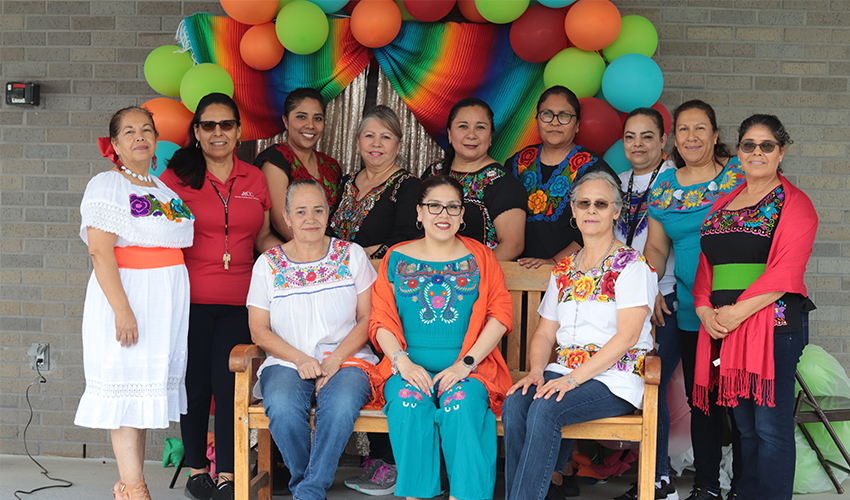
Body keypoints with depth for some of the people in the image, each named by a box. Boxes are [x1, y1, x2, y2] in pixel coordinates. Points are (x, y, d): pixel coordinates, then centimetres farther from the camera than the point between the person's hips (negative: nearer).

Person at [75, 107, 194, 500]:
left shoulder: (165, 190, 16)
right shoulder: (106, 186, -5)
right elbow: (100, 252, -14)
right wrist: (123, 309, -22)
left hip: (165, 301, 7)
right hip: (126, 294, -7)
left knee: (147, 387, 9)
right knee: (128, 386, -6)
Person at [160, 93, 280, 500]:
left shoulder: (255, 180, 11)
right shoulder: (176, 177, 2)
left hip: (238, 301, 2)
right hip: (190, 298, -2)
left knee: (229, 384, -1)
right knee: (195, 385, 3)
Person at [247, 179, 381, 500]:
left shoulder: (352, 255, 9)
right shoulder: (268, 264, 9)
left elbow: (368, 319, 4)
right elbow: (259, 330, 5)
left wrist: (336, 360, -11)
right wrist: (300, 359, -11)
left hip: (347, 359, 0)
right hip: (286, 362, 1)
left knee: (340, 405, -35)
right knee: (283, 407, -33)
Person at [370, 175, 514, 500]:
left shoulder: (480, 257, 12)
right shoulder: (397, 259, 13)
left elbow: (501, 314, 3)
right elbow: (381, 321, 8)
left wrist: (465, 364, -10)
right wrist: (404, 363, -11)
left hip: (468, 367, 0)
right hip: (409, 366, 1)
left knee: (463, 405, -32)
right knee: (410, 404, -31)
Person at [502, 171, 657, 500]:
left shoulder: (631, 266, -2)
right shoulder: (563, 270, 17)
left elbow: (627, 337, -12)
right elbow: (545, 333, 16)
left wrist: (573, 378, -19)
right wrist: (537, 371, -6)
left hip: (615, 378, -5)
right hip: (563, 371, 5)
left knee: (545, 409, -32)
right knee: (515, 403, -26)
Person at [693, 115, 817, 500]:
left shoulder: (793, 203, 0)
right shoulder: (723, 204, 20)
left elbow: (785, 272, -11)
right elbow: (706, 264, 19)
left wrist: (736, 312, -16)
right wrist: (704, 308, 0)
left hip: (773, 322, -6)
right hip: (723, 326, 6)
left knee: (771, 426, -5)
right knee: (744, 425, 11)